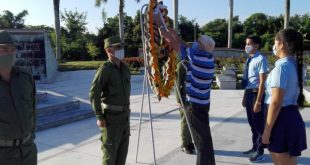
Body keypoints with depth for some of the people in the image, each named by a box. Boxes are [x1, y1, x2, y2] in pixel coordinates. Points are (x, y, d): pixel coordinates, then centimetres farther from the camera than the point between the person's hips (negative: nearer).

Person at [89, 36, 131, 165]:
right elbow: (94, 94, -21)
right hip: (110, 117, -7)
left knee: (123, 149, 16)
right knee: (110, 150, 1)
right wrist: (99, 117, -22)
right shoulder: (105, 69, -15)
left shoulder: (125, 68, 9)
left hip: (124, 115, 8)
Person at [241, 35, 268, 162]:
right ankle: (255, 148, 35)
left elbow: (262, 82, -19)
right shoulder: (249, 59, 11)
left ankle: (260, 152, 19)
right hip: (248, 93, 9)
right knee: (252, 123, 19)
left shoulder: (261, 59, -16)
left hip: (256, 93, -9)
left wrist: (258, 101, -22)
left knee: (259, 124, 4)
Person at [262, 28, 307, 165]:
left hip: (282, 119, -9)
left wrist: (267, 130, -16)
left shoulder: (281, 67, -18)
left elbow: (276, 103, -21)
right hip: (293, 117, 9)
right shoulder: (295, 65, 10)